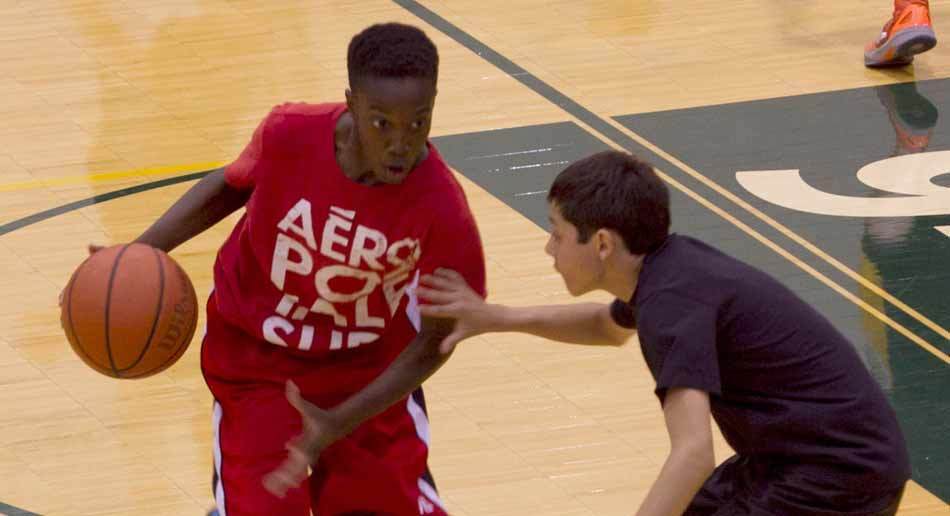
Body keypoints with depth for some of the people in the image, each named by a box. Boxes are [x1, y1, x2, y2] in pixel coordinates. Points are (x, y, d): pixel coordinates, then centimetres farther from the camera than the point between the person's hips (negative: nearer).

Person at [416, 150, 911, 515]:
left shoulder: (673, 301, -23)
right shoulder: (668, 264, 4)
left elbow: (693, 454, -36)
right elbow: (610, 326, 30)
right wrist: (498, 318, 19)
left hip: (842, 475, -10)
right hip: (796, 453, 10)